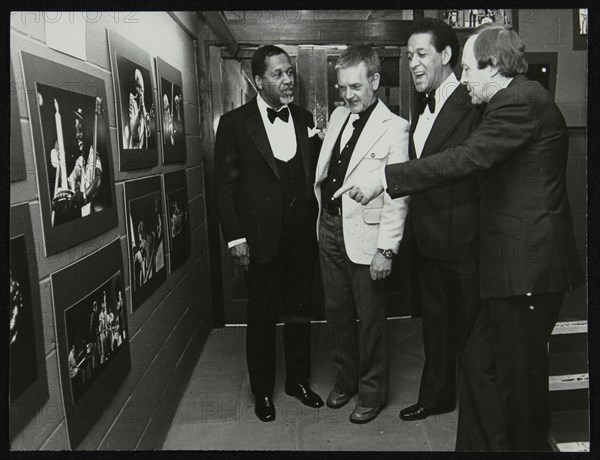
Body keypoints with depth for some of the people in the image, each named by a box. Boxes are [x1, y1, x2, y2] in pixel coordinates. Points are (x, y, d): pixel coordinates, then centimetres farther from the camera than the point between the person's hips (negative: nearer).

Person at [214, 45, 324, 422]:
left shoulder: (305, 119, 7)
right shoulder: (235, 123, -5)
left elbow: (314, 174, 11)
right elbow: (225, 185, -6)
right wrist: (235, 237, -10)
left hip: (302, 236, 4)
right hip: (261, 239, -3)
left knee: (300, 313, 16)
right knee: (262, 317, 10)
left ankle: (299, 380, 35)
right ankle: (262, 391, 29)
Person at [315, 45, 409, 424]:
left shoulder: (395, 128, -10)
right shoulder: (338, 116, 10)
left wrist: (386, 250, -16)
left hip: (364, 235, -6)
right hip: (330, 227, 6)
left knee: (370, 318, 8)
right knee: (337, 311, 18)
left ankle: (373, 392, 28)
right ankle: (346, 379, 38)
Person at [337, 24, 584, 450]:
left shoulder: (522, 101, -14)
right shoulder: (520, 99, 17)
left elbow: (466, 159, -23)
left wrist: (383, 179, -21)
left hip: (528, 267, -10)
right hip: (516, 265, 10)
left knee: (520, 378, 4)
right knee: (479, 362, 16)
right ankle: (479, 445, 30)